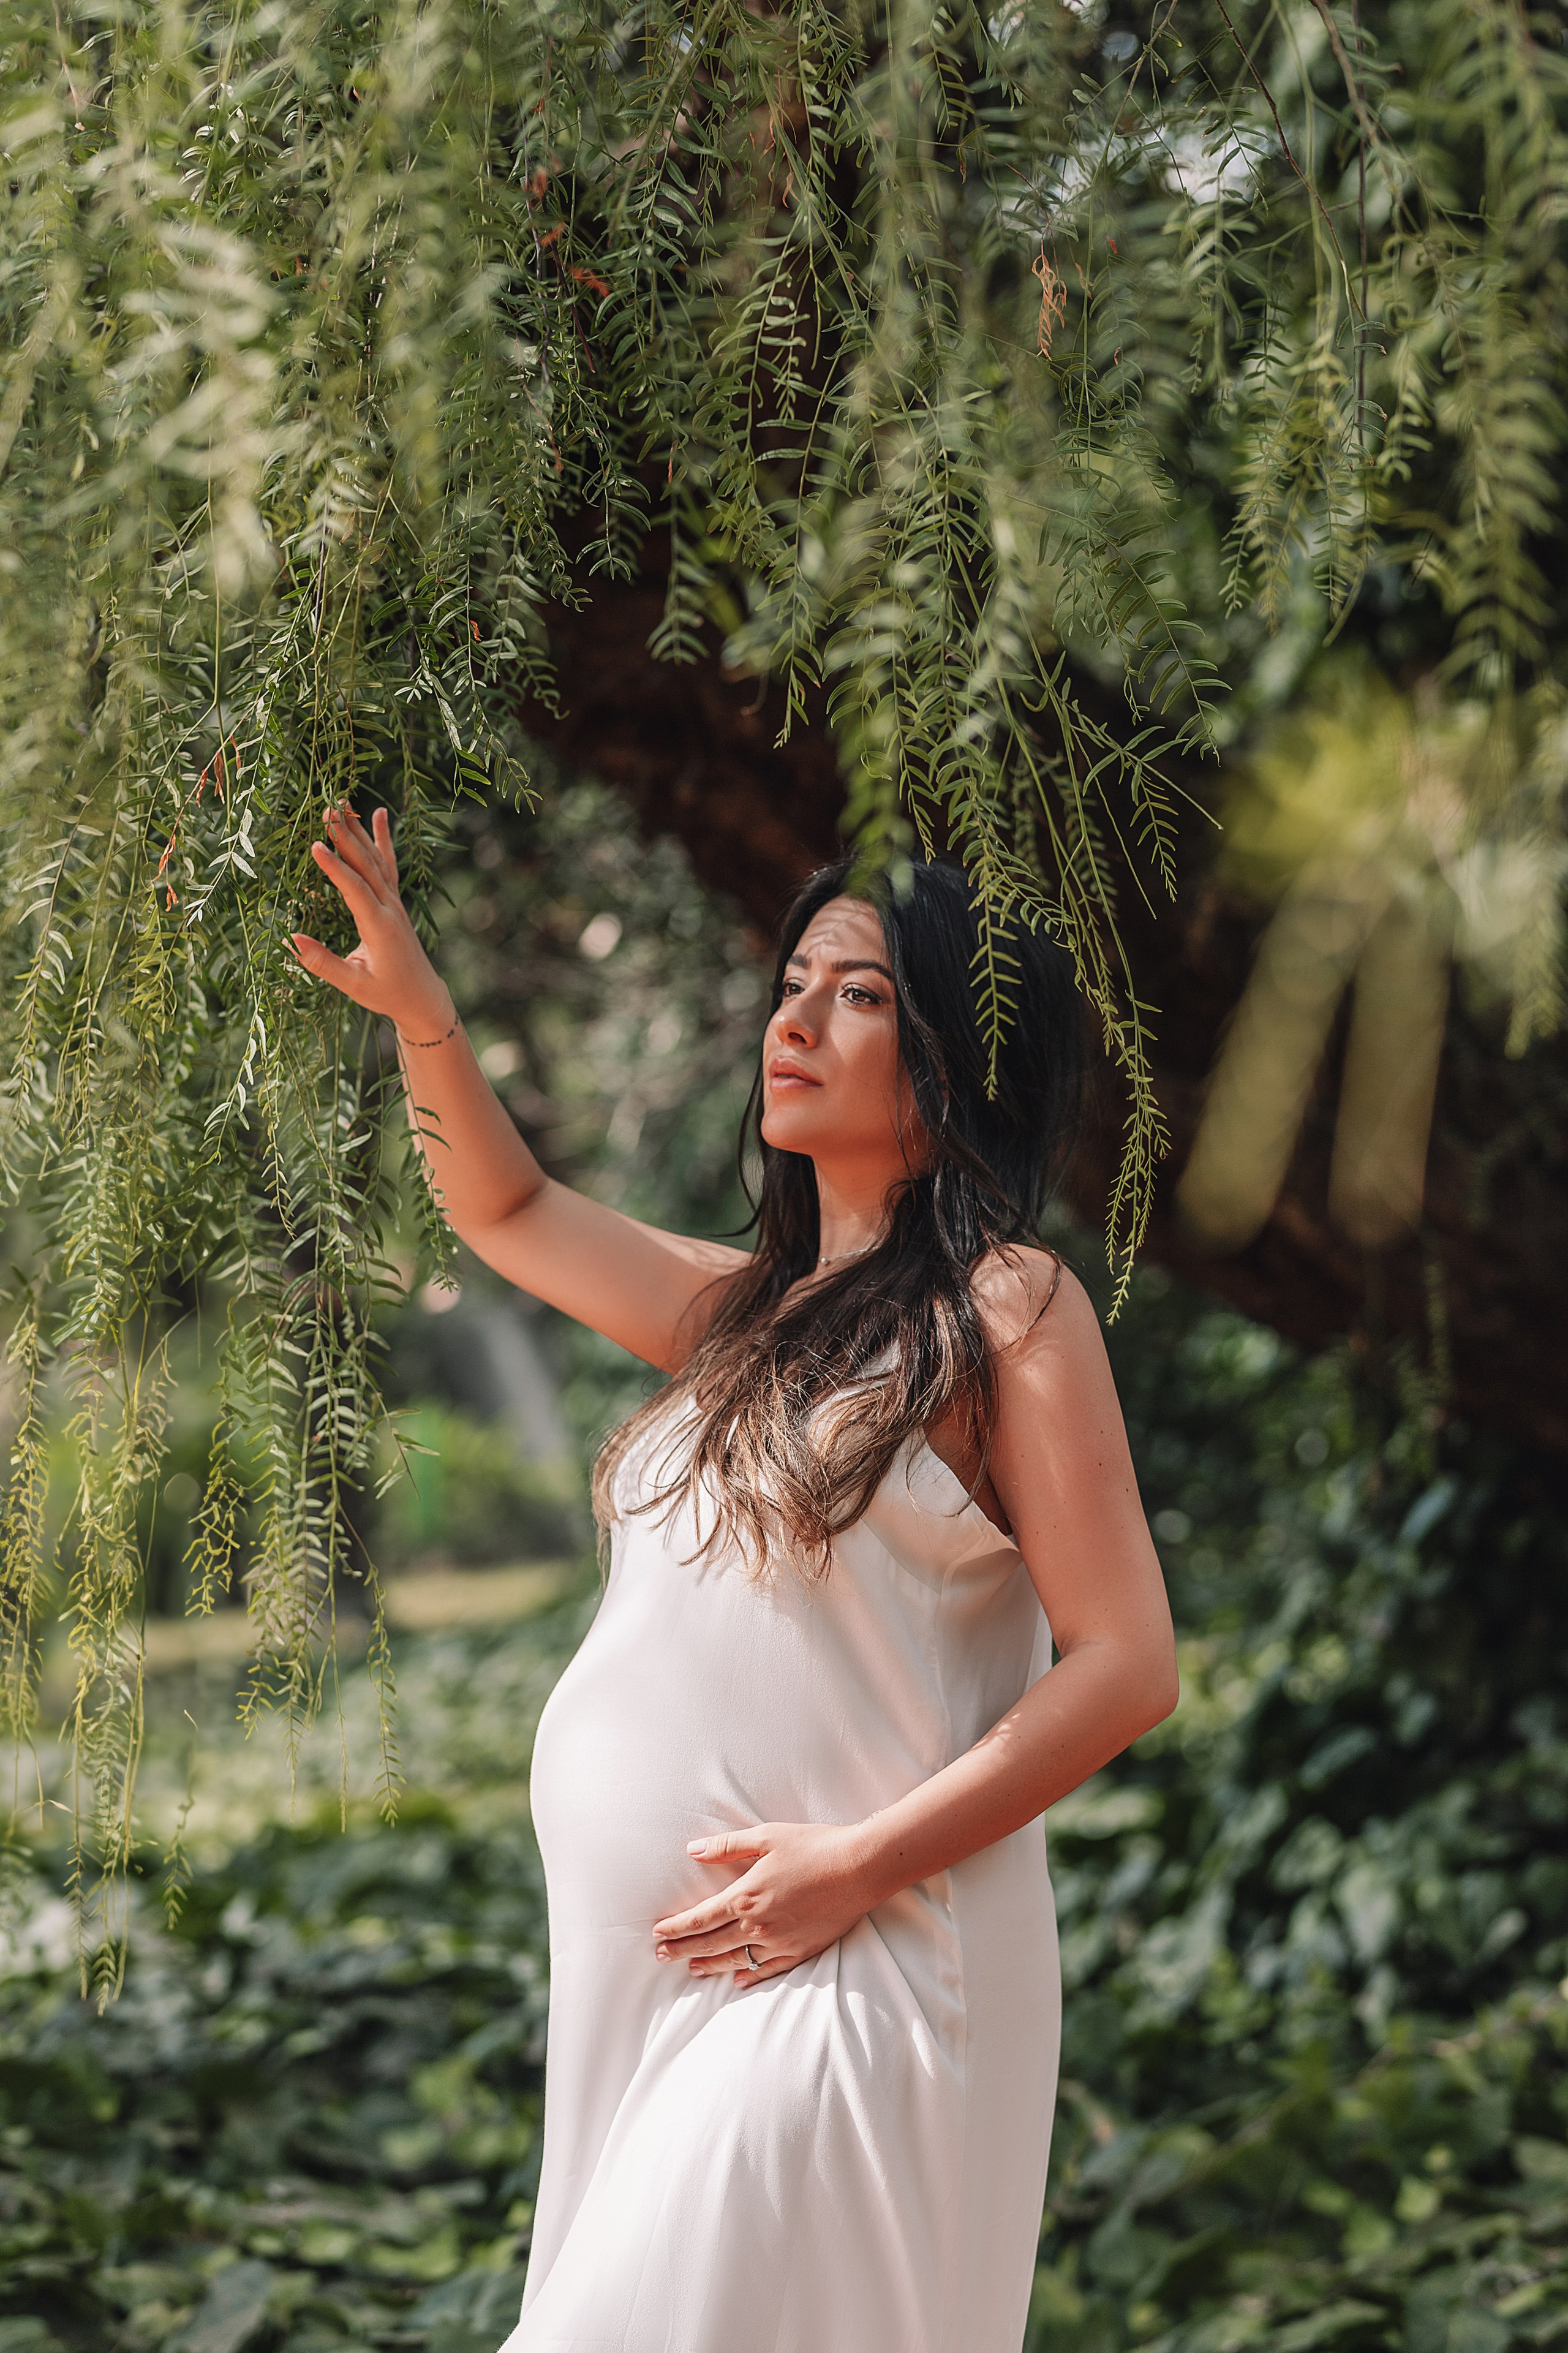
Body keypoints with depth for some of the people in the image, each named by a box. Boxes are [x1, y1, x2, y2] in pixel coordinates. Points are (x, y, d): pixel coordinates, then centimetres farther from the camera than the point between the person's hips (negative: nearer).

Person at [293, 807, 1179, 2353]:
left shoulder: (1006, 1310, -5)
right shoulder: (745, 1309, 16)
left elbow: (1126, 1665, -9)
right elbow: (509, 1213, 29)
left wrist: (863, 1863, -15)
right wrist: (415, 1007, 13)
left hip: (840, 1973, -7)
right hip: (647, 1965, 7)